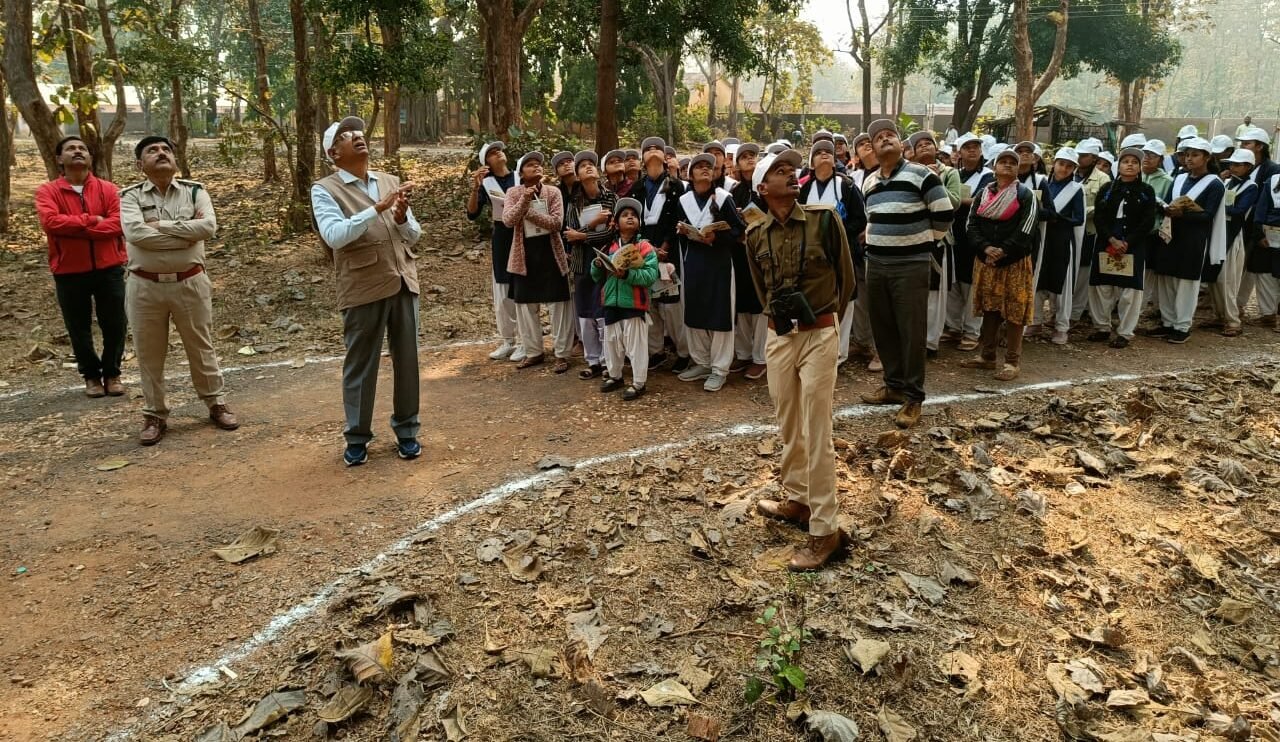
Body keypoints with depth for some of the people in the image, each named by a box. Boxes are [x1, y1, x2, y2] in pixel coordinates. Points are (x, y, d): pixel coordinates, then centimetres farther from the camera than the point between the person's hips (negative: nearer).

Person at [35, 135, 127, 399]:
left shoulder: (108, 188, 2)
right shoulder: (47, 191, 0)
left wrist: (72, 228, -16)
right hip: (69, 272, 0)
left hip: (109, 268, 0)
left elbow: (117, 224, -13)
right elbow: (50, 222, -17)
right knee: (79, 328, 9)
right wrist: (90, 220, -16)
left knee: (115, 325, 7)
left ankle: (112, 373, 25)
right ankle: (91, 375, 26)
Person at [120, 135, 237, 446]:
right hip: (145, 287, 0)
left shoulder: (194, 191, 1)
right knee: (149, 354, 10)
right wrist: (188, 232, -16)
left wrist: (162, 225, -15)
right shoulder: (131, 196, -2)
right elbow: (135, 234, -19)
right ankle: (154, 415, 23)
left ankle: (216, 403, 28)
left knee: (201, 347, 13)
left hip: (190, 283, 0)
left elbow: (209, 226, -16)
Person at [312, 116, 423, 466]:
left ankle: (406, 430, 25)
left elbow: (414, 236, 11)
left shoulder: (391, 182, 12)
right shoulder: (324, 190, -3)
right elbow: (334, 236, -18)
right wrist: (378, 208, -23)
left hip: (404, 283, 4)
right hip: (363, 289, -4)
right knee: (360, 365, 6)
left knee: (407, 360, 10)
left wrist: (402, 217, -11)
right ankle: (357, 437, 20)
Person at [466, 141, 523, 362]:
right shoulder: (486, 183, 3)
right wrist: (476, 187, -17)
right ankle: (507, 341, 19)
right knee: (502, 293, 7)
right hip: (501, 237, 2)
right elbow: (472, 214, -6)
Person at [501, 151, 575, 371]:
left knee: (558, 305, 0)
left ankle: (561, 354, 8)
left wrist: (529, 212, -17)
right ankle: (534, 352, 23)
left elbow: (556, 223, -15)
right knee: (525, 306, 9)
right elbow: (508, 220, -15)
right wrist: (525, 200, -26)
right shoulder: (514, 193, 0)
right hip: (525, 254, 2)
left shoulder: (553, 193, -2)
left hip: (550, 253, -1)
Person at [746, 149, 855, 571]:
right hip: (779, 336, 4)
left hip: (819, 335, -4)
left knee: (817, 433, -3)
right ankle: (797, 500, 34)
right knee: (788, 427, 15)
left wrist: (823, 318, 10)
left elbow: (847, 279, 4)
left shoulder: (824, 219, -7)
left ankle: (825, 530, 3)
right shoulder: (756, 236, 3)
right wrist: (779, 317, 15)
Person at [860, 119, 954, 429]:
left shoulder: (920, 175, -9)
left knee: (911, 331, -3)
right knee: (883, 328, 12)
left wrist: (926, 241, 5)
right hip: (876, 263, 6)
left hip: (911, 265, -6)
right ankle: (894, 384, 28)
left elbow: (944, 213, -6)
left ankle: (913, 396, 5)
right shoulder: (869, 182, 11)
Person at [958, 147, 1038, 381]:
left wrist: (1003, 251, -19)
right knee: (989, 307, 11)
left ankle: (1012, 361, 2)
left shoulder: (1025, 195, -1)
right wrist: (985, 248, -14)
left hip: (1015, 262, -4)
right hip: (985, 260, 4)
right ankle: (987, 355, 21)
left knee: (1014, 310, -3)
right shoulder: (983, 194, 11)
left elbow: (1026, 230, -11)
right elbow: (972, 224, 2)